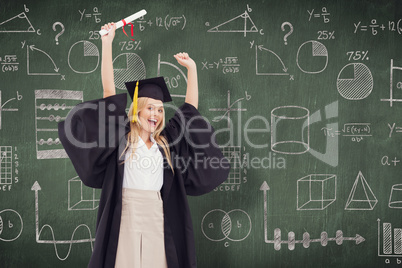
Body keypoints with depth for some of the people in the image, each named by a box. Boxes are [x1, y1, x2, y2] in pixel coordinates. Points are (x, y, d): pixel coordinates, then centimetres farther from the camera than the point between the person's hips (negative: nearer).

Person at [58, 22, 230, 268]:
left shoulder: (165, 142, 13)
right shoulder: (122, 136, 4)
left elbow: (190, 107, 17)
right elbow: (109, 91, -1)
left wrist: (192, 68, 18)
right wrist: (107, 43, -2)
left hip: (157, 215, 3)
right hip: (126, 213, -3)